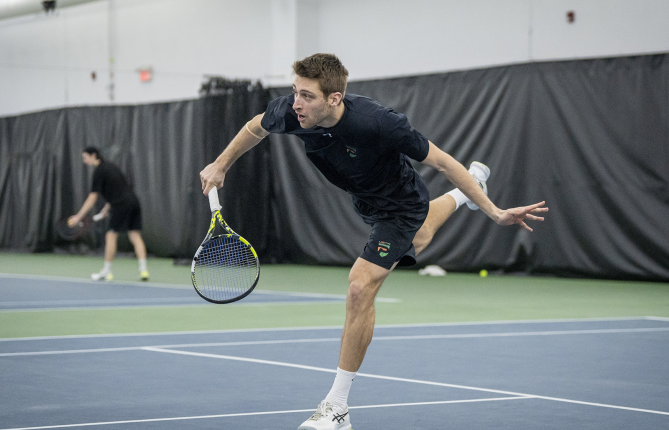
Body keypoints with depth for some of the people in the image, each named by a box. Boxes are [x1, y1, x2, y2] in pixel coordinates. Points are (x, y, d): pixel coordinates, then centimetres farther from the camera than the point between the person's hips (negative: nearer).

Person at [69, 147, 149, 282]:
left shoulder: (99, 171, -5)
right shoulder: (110, 166, 21)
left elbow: (93, 197, -8)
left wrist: (79, 216, -5)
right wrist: (106, 208, 26)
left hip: (121, 205, -8)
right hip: (133, 201, 8)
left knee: (111, 236, 1)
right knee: (135, 236, 4)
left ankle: (107, 271, 7)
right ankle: (143, 270, -4)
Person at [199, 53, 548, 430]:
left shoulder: (377, 123, -41)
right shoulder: (291, 112, -27)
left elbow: (440, 161, -31)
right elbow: (257, 128, -1)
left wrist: (495, 213, -31)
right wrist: (221, 165, -3)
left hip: (401, 204, -7)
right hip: (366, 200, 7)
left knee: (361, 288, -21)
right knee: (414, 242, 36)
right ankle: (470, 186, 68)